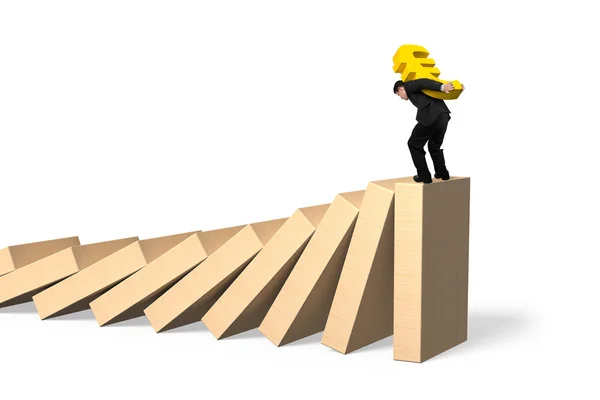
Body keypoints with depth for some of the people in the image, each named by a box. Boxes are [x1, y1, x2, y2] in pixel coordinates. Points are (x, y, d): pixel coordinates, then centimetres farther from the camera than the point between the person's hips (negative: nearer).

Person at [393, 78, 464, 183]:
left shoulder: (408, 86, 11)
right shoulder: (418, 88, 34)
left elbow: (423, 82, -6)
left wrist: (442, 87, -21)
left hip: (430, 117, -8)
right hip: (444, 116, 8)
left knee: (414, 145, 10)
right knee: (434, 147, 28)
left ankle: (424, 176, 8)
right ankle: (443, 174, 26)